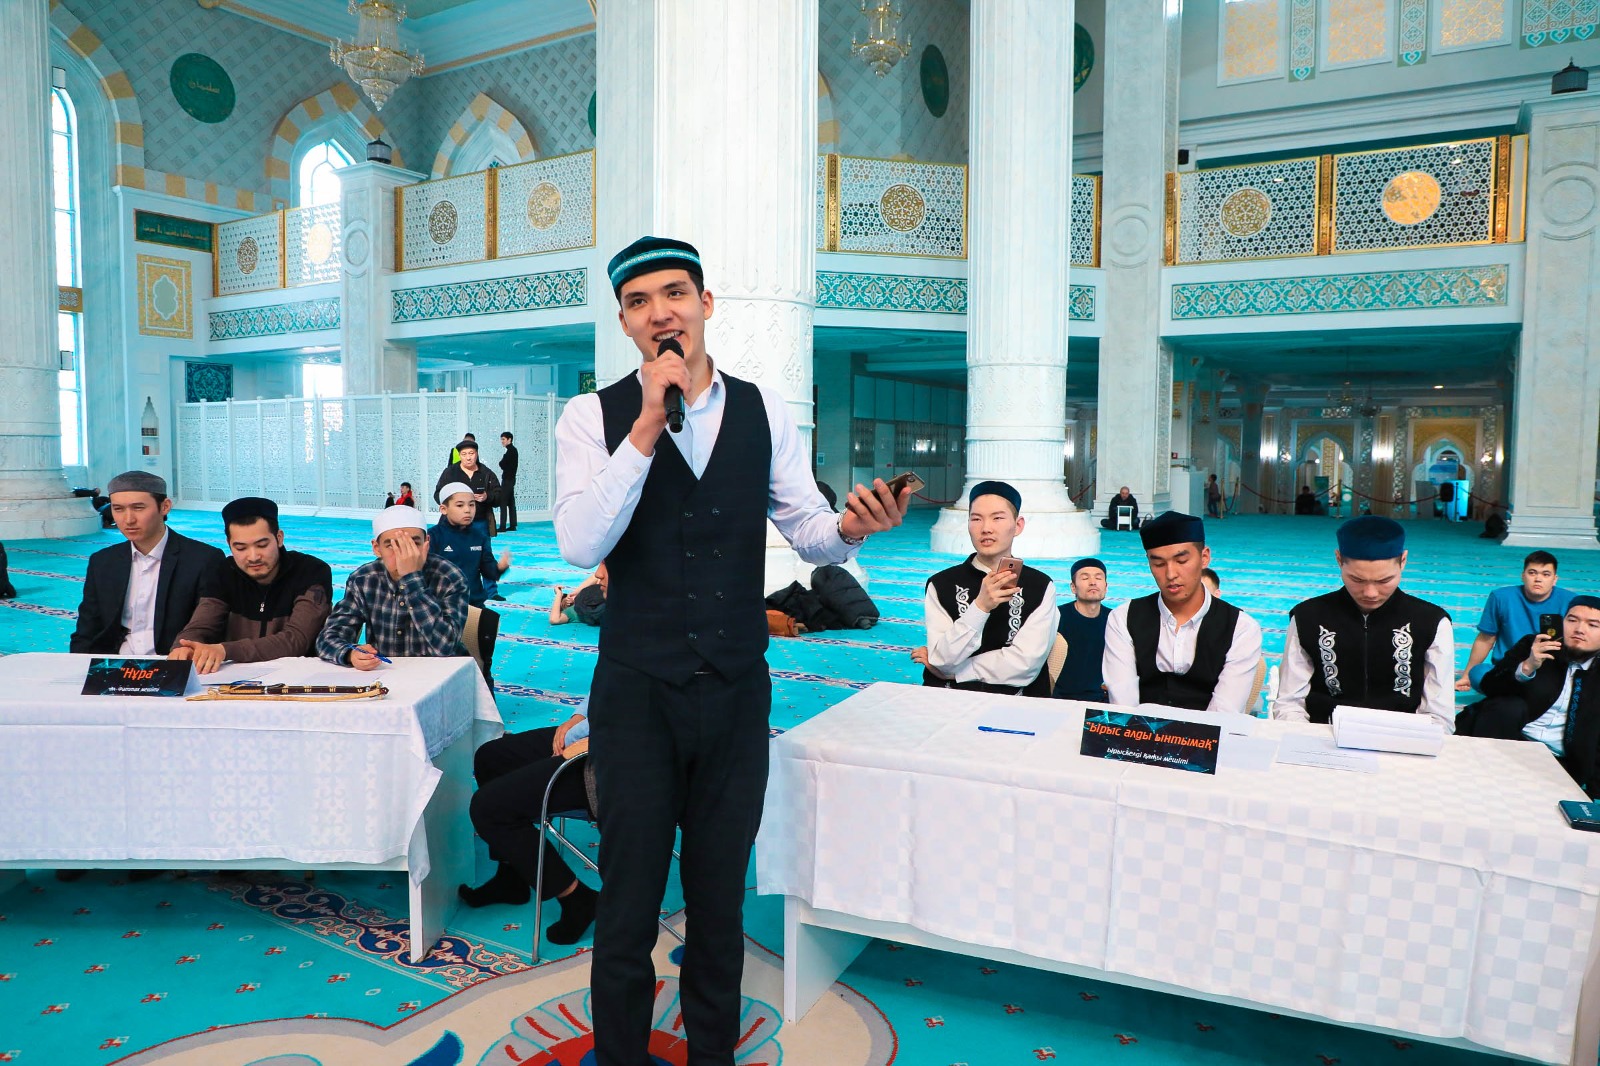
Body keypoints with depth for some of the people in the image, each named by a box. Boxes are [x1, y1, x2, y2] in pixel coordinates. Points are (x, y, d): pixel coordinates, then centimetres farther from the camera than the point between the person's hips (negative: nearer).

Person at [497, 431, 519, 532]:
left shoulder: (510, 450, -14)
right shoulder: (513, 450, 16)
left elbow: (502, 465, -16)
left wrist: (501, 461, 2)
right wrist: (503, 462, -1)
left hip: (507, 479, -10)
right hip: (511, 478, 10)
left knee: (503, 502, -10)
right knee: (511, 502, 10)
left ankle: (503, 526, -13)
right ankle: (512, 525, 12)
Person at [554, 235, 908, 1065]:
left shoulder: (764, 412, 2)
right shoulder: (595, 417, -5)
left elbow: (805, 531, 2)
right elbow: (580, 545, -18)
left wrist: (851, 526, -21)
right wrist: (648, 425, -22)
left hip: (737, 692, 3)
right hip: (637, 693, -2)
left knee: (722, 895, 17)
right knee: (629, 900, 9)